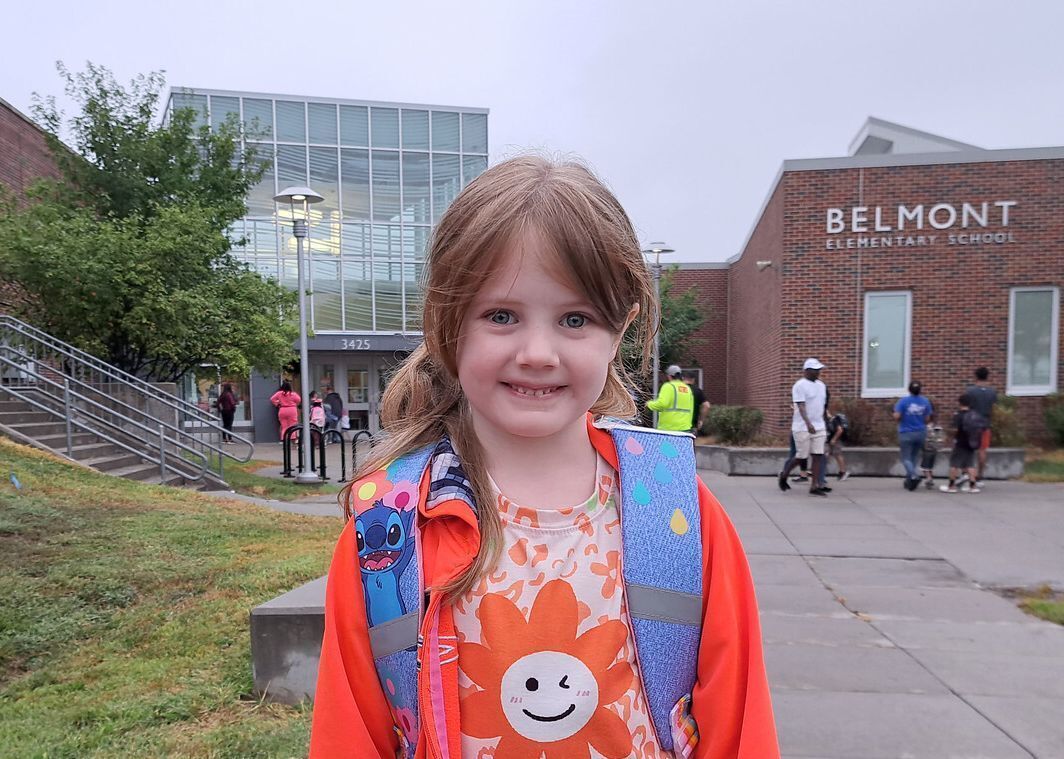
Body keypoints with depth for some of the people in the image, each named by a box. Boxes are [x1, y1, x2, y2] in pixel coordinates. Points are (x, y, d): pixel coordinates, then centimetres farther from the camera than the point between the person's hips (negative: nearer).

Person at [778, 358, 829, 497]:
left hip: (819, 428, 7)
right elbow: (801, 406, -21)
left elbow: (823, 406, 21)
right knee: (801, 456, -1)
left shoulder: (821, 385, 14)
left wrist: (824, 424, 21)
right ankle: (783, 476, 22)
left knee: (818, 456, -1)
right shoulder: (800, 385, -10)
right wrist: (808, 423, -33)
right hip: (802, 428, -6)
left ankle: (814, 486, 2)